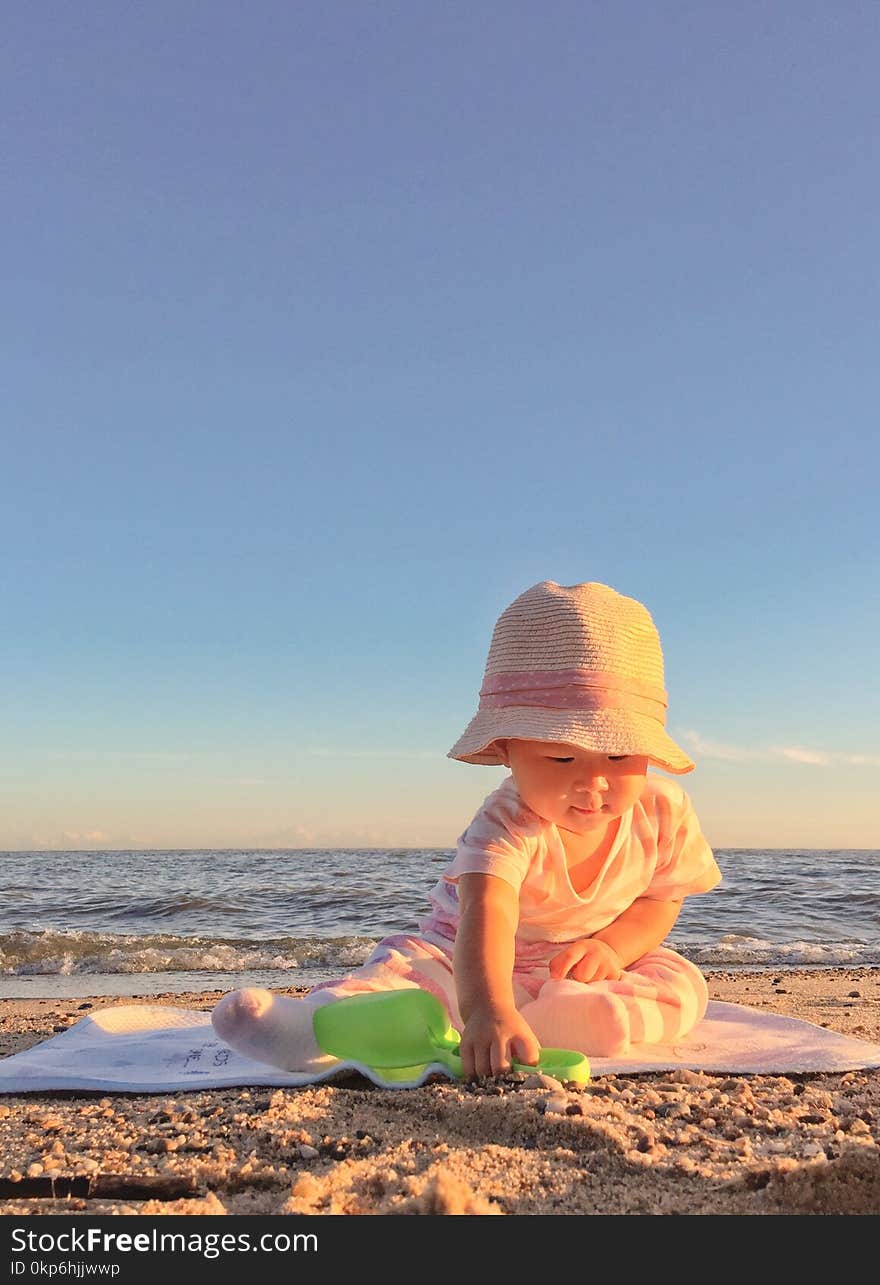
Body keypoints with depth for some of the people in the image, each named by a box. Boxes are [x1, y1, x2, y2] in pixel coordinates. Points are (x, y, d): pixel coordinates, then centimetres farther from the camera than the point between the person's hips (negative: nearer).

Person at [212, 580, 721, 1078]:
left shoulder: (665, 811, -17)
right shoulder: (508, 824, -33)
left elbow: (662, 900, -3)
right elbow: (485, 914, -50)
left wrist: (610, 947, -24)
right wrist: (487, 1009, -70)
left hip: (579, 966, 3)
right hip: (479, 960, -3)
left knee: (682, 985, -21)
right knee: (410, 960, -28)